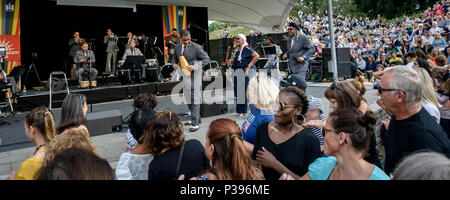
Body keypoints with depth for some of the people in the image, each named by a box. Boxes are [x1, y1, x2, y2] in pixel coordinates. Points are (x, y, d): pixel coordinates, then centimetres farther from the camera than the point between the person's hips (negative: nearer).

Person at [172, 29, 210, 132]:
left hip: (194, 75, -7)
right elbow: (175, 58, 21)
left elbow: (206, 59, -12)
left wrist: (195, 67, -24)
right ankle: (196, 118, 30)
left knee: (194, 99, -7)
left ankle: (195, 124, -4)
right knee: (188, 99, 15)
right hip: (184, 75, 7)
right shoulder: (177, 47, 7)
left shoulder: (196, 47, -12)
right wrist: (174, 64, -4)